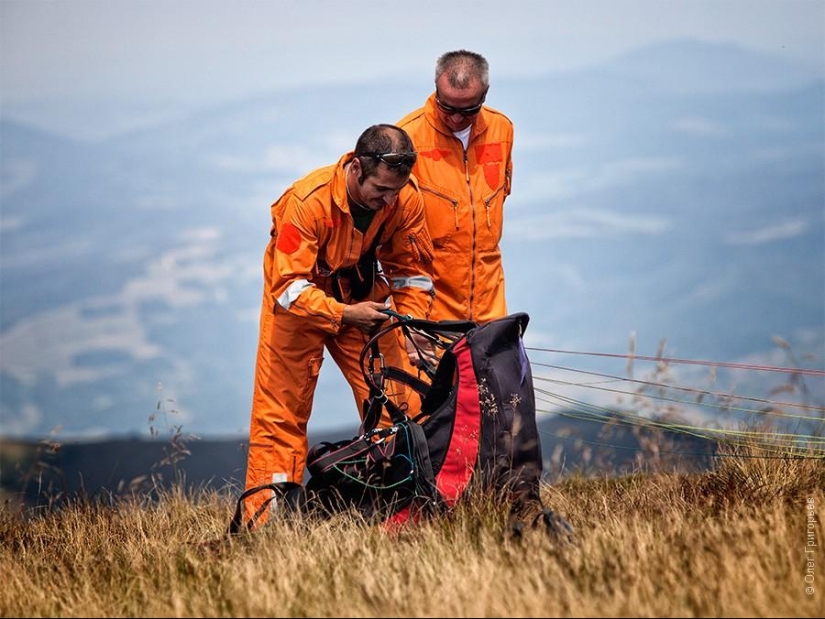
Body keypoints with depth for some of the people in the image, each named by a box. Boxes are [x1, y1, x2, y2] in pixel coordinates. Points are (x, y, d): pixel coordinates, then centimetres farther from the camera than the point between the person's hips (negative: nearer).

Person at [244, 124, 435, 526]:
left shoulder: (406, 200, -19)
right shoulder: (308, 201, -31)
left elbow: (412, 272, -6)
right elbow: (288, 286, -30)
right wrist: (343, 314, -42)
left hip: (362, 297, 3)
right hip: (302, 300, -3)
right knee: (281, 413, -7)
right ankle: (263, 519, -6)